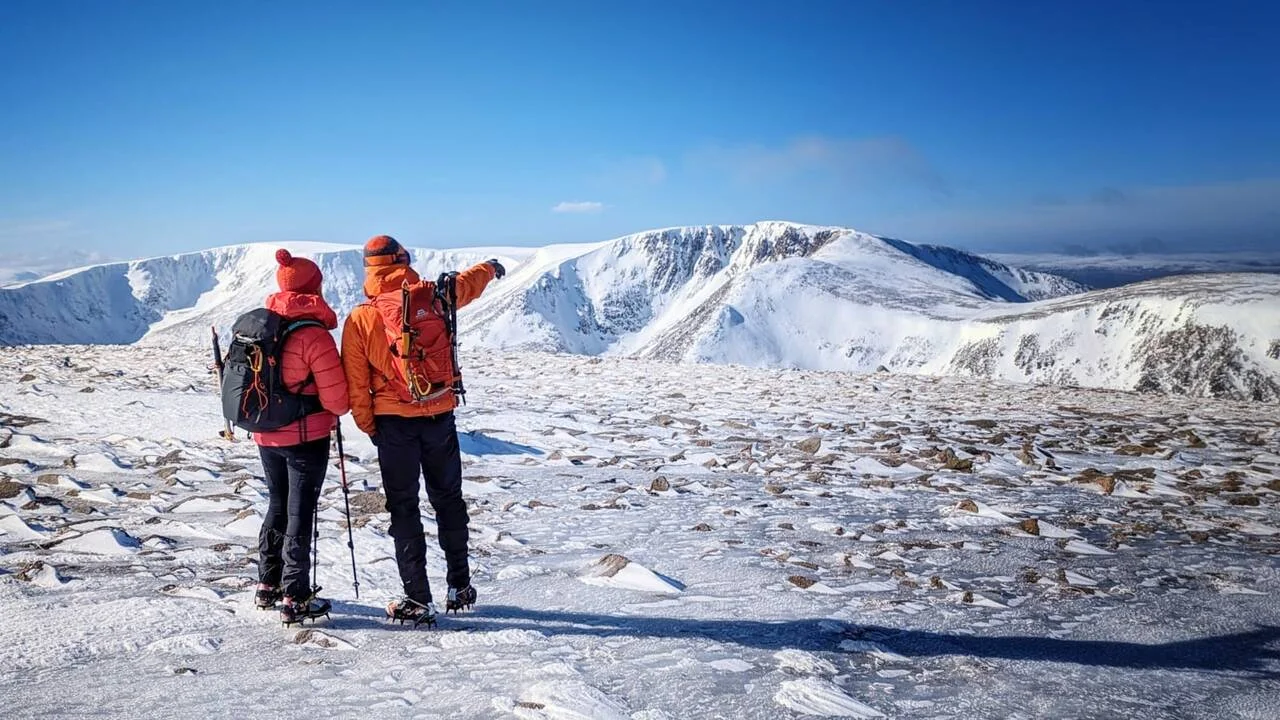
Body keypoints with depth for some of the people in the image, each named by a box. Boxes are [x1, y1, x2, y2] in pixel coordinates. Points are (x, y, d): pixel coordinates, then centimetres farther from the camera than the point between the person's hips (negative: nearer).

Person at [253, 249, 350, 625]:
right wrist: (340, 407, 4)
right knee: (300, 513, 2)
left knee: (277, 506, 20)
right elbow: (336, 399, -18)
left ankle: (268, 585, 30)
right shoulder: (314, 335, -18)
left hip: (266, 437, 7)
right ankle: (295, 598, 6)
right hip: (307, 437, -7)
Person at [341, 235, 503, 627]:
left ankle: (417, 600, 7)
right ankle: (459, 586, 26)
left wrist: (368, 426, 10)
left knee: (404, 508, 6)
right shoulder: (436, 296, -1)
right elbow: (468, 282, 22)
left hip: (394, 422, -2)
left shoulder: (360, 318, -6)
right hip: (441, 417, 2)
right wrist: (491, 267, 43)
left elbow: (357, 383, -3)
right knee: (449, 499, 17)